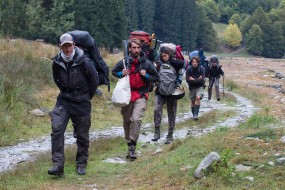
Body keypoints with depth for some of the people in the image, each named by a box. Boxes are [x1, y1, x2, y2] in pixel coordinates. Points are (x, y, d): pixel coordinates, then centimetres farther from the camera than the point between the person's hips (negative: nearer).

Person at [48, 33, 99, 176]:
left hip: (82, 102, -2)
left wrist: (87, 96, 8)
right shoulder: (57, 62, -3)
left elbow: (94, 80, -2)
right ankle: (58, 165, -17)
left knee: (82, 135, 7)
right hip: (64, 101, 2)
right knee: (57, 129, -17)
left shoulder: (83, 62, -15)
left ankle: (81, 165, 24)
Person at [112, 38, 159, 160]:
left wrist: (146, 75, -10)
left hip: (140, 96, -3)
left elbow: (156, 78, 10)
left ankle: (132, 147, -18)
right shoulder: (123, 62, 2)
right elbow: (114, 72, 19)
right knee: (126, 121, 10)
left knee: (136, 119, -21)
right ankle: (129, 143, 27)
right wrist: (121, 74, -3)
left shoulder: (147, 63, 0)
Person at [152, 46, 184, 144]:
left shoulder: (174, 64, -2)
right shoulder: (159, 63, 2)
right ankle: (157, 132, -11)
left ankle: (170, 136, 16)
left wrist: (170, 60, -15)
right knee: (157, 109, -19)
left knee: (171, 114, 7)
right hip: (160, 92, 1)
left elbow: (182, 63, -24)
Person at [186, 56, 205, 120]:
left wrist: (193, 79, -17)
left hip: (200, 87, -2)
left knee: (198, 97, -25)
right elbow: (187, 80, -15)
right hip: (192, 87, 2)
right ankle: (194, 115, 29)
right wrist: (197, 79, -18)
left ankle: (196, 114, -21)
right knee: (193, 101, 9)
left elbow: (202, 79, -18)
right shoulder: (189, 69, -10)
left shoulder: (201, 68, -11)